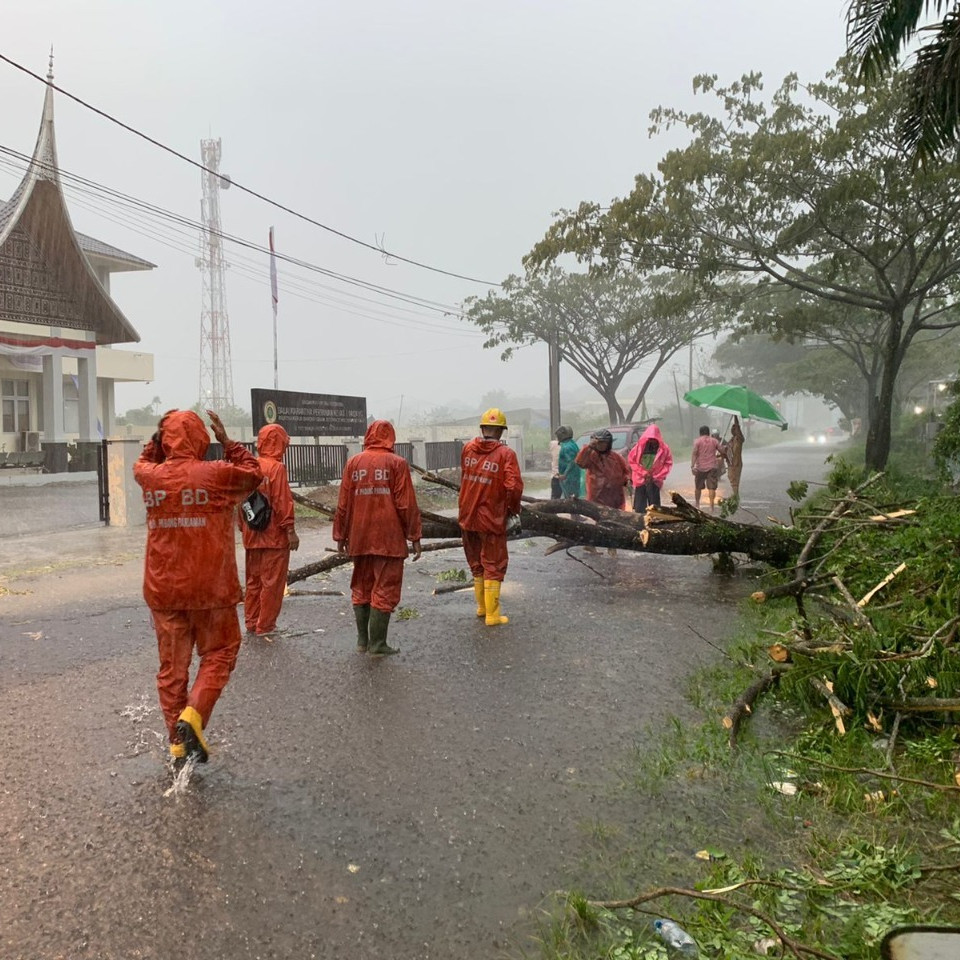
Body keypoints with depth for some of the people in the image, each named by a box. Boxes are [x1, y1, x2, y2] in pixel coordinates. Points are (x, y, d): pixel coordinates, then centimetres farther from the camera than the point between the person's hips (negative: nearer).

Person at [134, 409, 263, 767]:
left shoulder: (150, 477, 0)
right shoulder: (217, 474, -12)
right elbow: (254, 473, 7)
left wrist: (157, 437, 15)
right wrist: (227, 441, 7)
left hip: (163, 590, 4)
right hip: (210, 587, -3)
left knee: (172, 665, 13)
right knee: (219, 652, 13)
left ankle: (177, 741, 19)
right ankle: (192, 715, -7)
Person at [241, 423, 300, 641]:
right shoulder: (277, 468, -13)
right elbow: (282, 502, -17)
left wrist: (243, 527, 18)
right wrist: (290, 530, -13)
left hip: (251, 535, 7)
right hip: (274, 535, -7)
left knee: (253, 580, 15)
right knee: (272, 582, 2)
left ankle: (251, 623, 23)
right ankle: (265, 627, 6)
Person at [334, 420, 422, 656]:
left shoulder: (353, 463, 5)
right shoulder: (397, 463, -4)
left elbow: (343, 504, 6)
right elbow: (407, 504, -7)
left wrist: (341, 535, 15)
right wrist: (414, 537, 0)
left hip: (359, 538, 4)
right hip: (389, 538, -4)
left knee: (361, 588, 15)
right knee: (385, 590, 2)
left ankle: (362, 641, 21)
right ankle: (377, 645, 4)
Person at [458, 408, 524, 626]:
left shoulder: (467, 448, 1)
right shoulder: (505, 453, -12)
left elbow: (463, 479, 10)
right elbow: (514, 486, -20)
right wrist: (514, 510, -4)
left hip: (467, 517, 5)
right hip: (491, 519, -4)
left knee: (476, 564, 19)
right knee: (494, 566, 7)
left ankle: (482, 607, 32)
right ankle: (492, 615, 10)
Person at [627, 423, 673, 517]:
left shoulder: (663, 448, -4)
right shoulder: (639, 446, -1)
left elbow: (668, 463, 2)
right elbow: (631, 460, 4)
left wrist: (656, 476, -5)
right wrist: (643, 473, -4)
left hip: (654, 481, -1)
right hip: (640, 480, 1)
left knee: (654, 507, -2)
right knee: (639, 508, 2)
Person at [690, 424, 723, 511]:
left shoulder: (697, 441, 0)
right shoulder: (714, 441, 6)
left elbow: (694, 453, -11)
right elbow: (722, 452, 6)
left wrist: (692, 466, -16)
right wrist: (717, 456, 27)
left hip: (700, 468, -1)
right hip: (712, 467, 1)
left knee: (698, 487, 13)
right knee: (712, 487, -2)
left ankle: (697, 505, 22)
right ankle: (712, 505, -11)